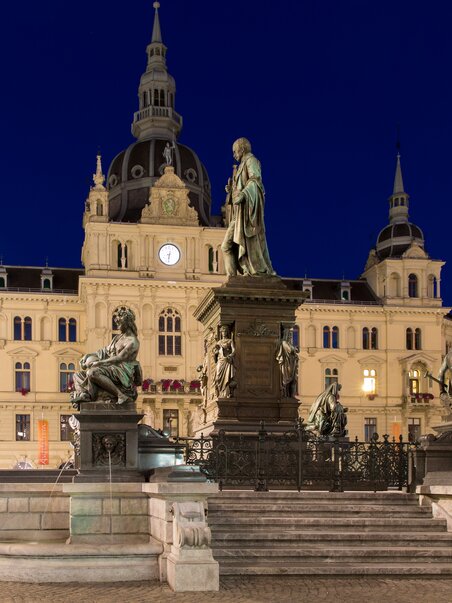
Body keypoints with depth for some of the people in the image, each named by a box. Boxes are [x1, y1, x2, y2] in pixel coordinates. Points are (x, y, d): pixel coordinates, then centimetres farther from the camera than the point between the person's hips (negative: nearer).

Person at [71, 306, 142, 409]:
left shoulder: (132, 342, -9)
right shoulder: (117, 337, 22)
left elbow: (119, 359, -20)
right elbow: (105, 351, 25)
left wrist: (98, 363, -23)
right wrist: (88, 355, 9)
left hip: (122, 374, -10)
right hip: (111, 369, 10)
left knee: (92, 372, -34)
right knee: (77, 375, 9)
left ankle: (120, 395, -32)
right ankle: (83, 394, -23)